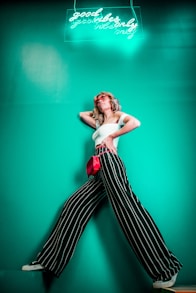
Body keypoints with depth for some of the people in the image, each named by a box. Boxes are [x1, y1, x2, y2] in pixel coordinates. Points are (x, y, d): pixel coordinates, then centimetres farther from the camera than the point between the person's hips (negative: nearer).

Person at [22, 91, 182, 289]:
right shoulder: (100, 123, 34)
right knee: (74, 205, 2)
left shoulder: (118, 115, 16)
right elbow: (82, 114, 50)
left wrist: (111, 136, -4)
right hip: (100, 170, 8)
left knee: (126, 207, -20)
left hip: (110, 161, -8)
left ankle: (165, 268, -15)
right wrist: (96, 111, 41)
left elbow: (136, 123, -6)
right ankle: (48, 260, 9)